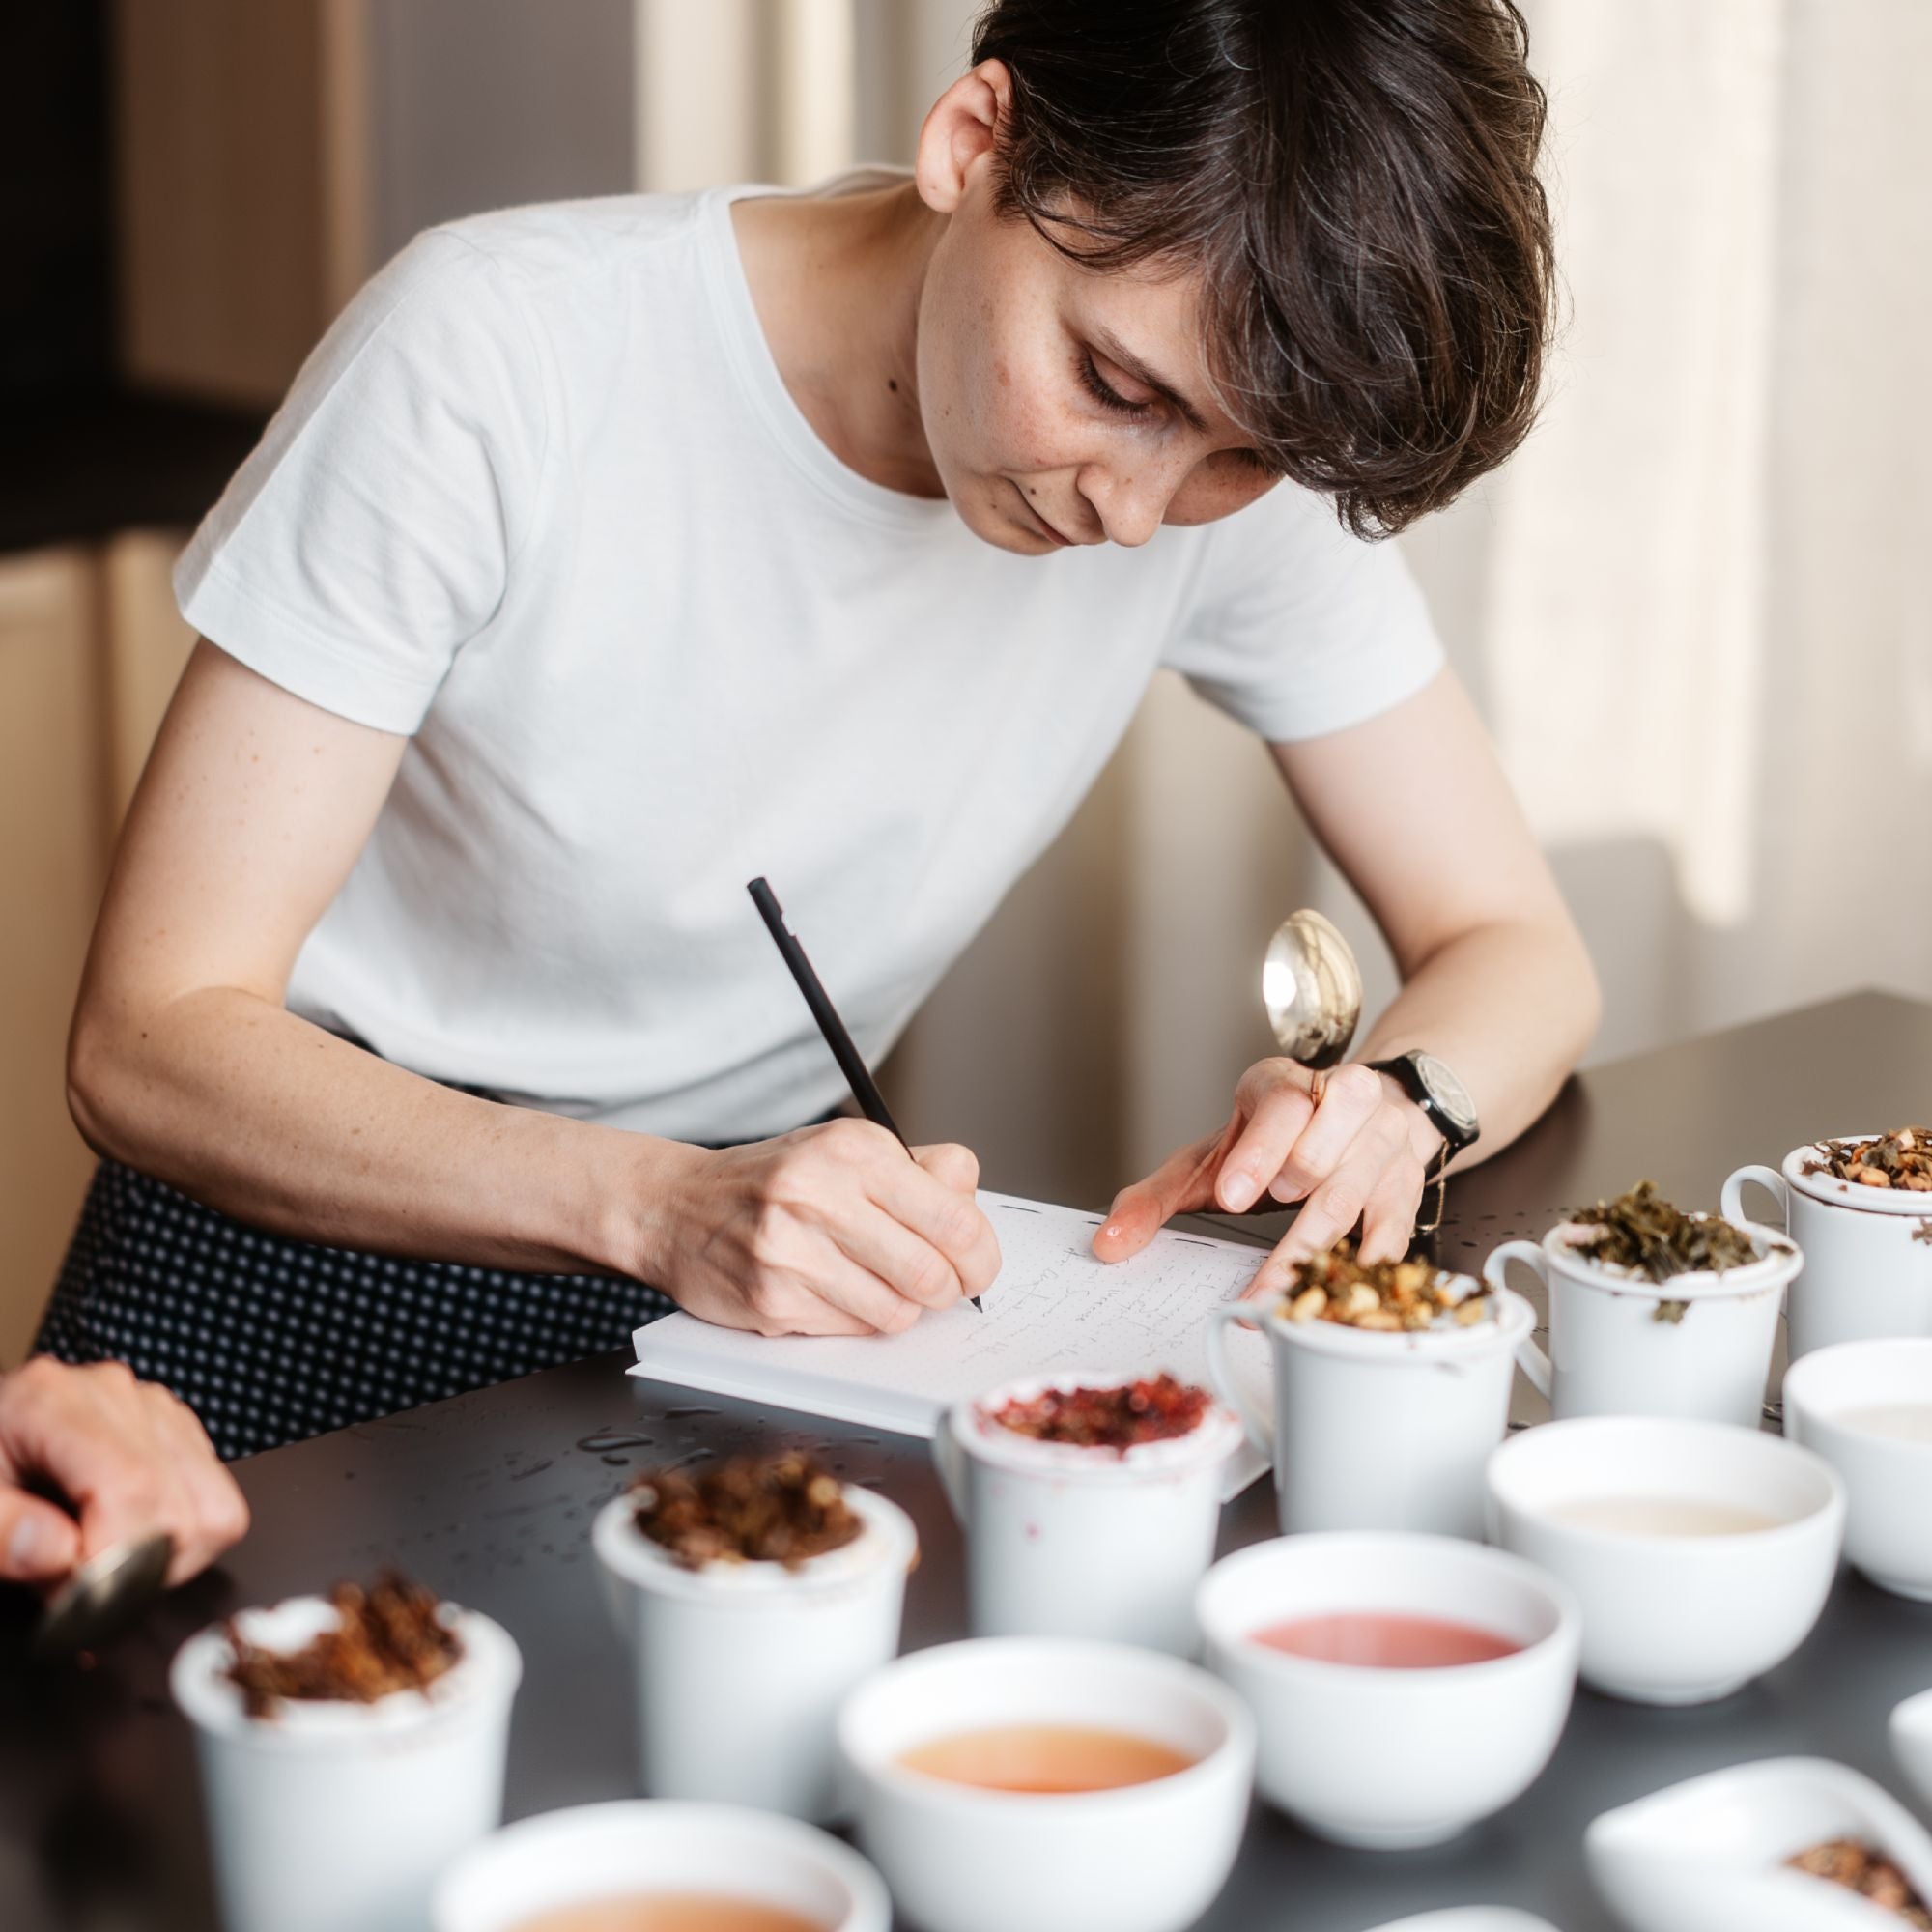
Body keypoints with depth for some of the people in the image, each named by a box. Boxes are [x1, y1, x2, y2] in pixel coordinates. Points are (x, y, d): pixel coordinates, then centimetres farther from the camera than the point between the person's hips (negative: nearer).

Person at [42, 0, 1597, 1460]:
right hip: (329, 1250, -2)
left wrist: (1391, 1109, -25)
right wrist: (655, 1202, -37)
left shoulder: (1253, 459, -11)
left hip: (781, 1261, 3)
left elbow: (1514, 953, -1)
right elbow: (152, 1039, -21)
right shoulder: (494, 359, -21)